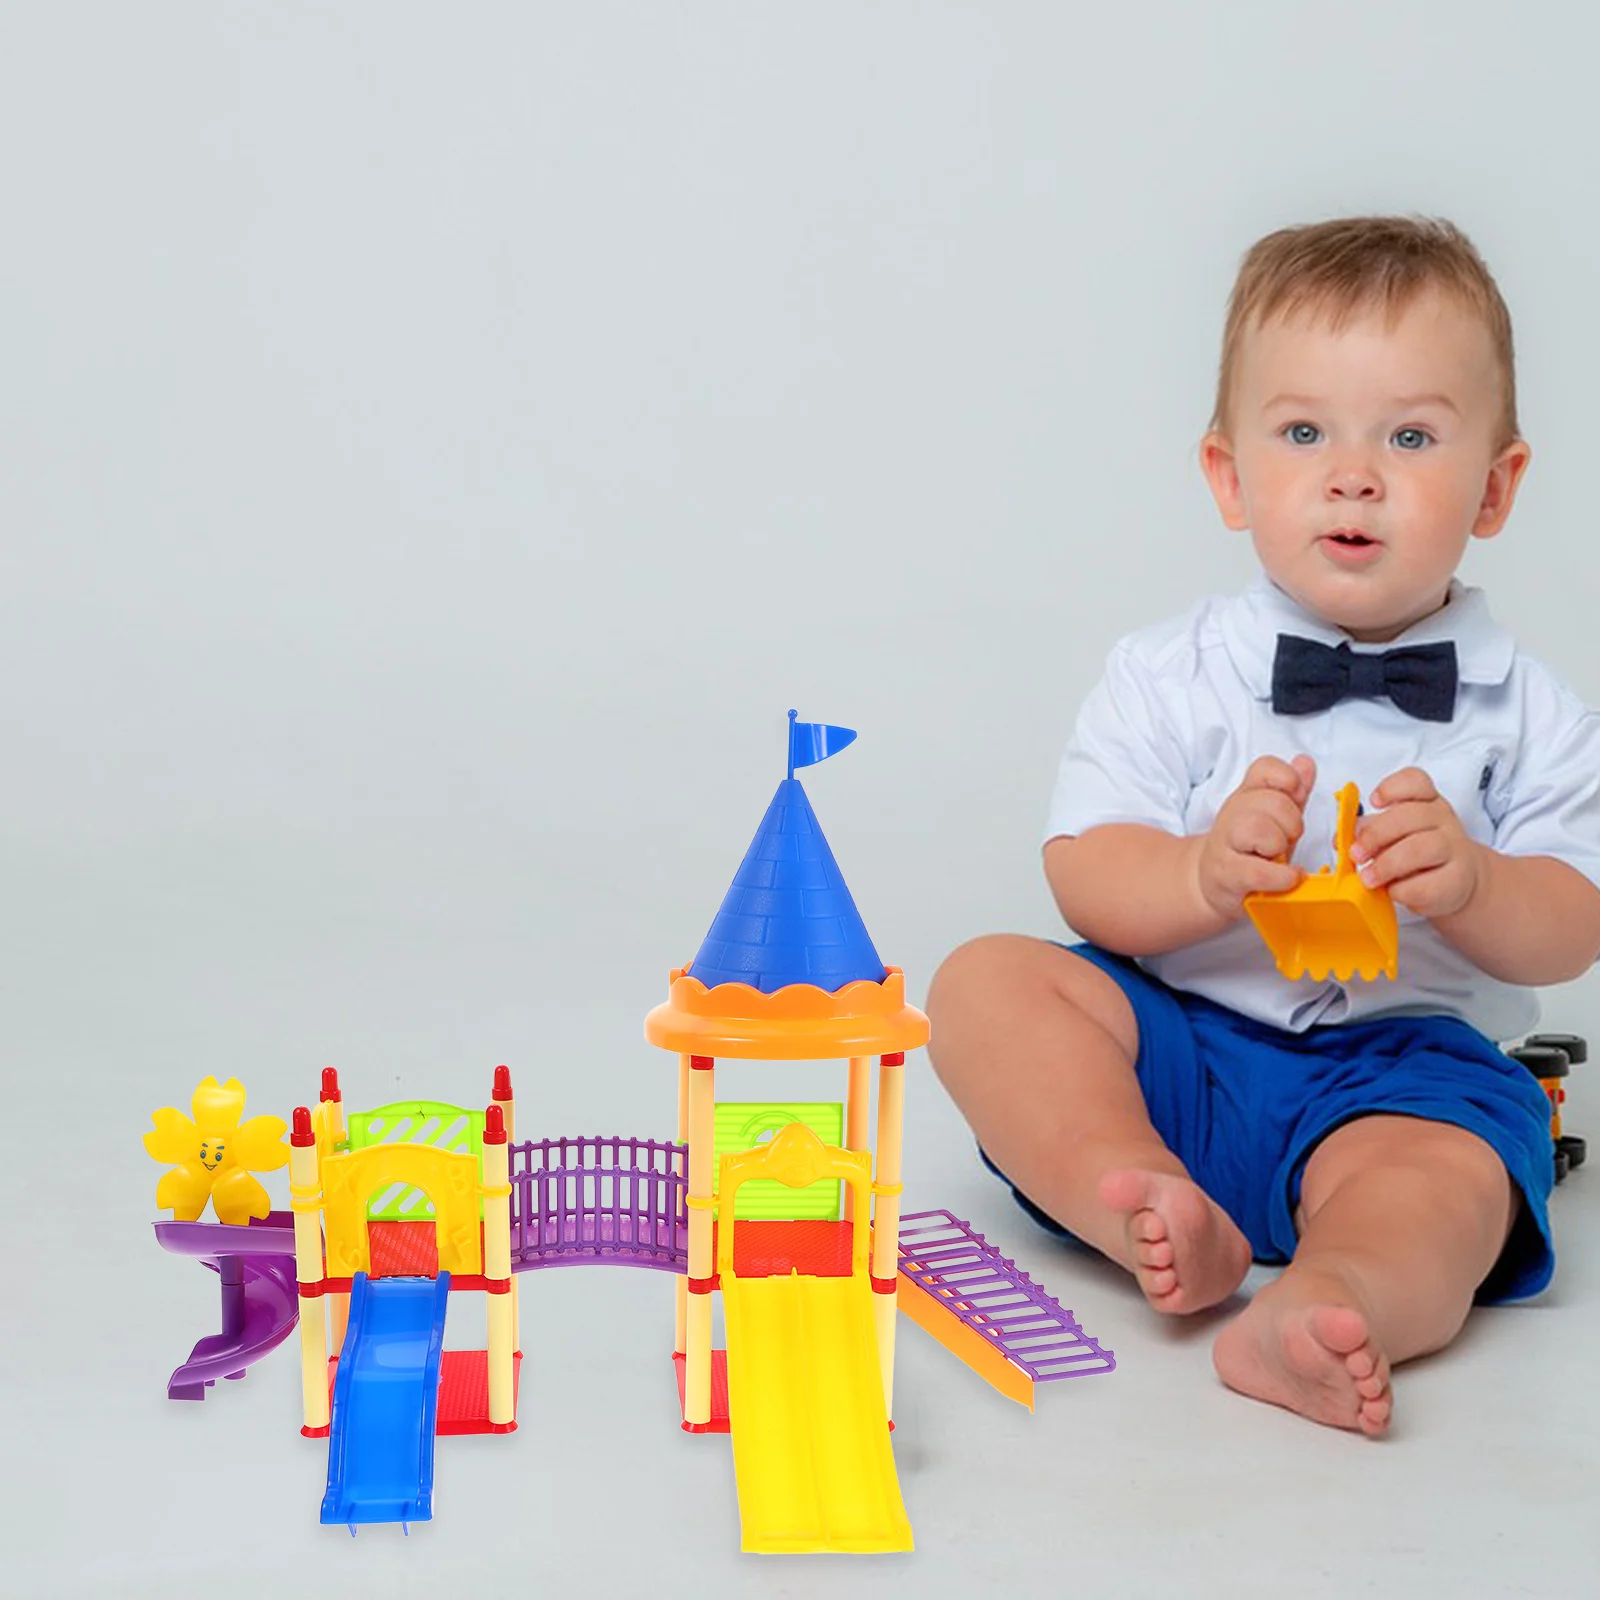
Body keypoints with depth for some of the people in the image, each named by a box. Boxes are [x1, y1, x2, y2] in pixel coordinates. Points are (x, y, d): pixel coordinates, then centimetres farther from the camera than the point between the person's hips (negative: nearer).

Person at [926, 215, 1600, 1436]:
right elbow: (1086, 879, -6)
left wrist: (1468, 882, -24)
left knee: (1449, 1175, -32)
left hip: (1398, 1061, -1)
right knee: (986, 981, -22)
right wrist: (1205, 873, -28)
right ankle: (1140, 1202, -37)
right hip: (1175, 1033, 1)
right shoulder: (1170, 675, 0)